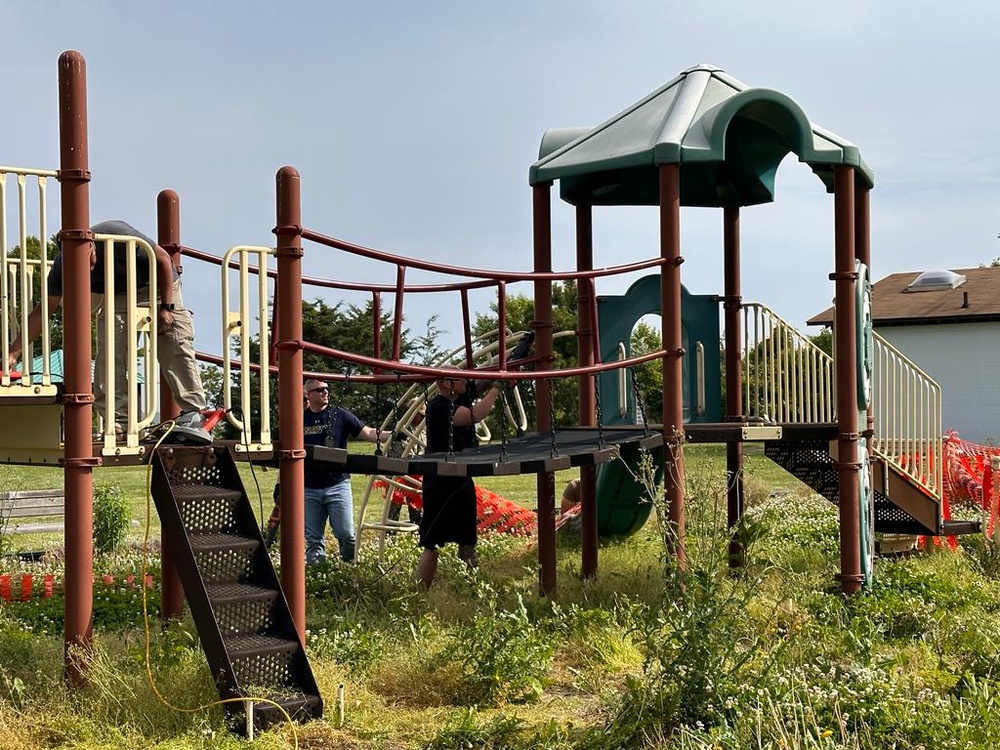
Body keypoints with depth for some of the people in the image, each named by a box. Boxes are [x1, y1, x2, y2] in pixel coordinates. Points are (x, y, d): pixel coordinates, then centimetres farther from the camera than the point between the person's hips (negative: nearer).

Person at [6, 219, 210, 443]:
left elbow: (163, 259, -23)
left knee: (175, 348, -15)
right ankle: (119, 422, -14)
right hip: (117, 292, 3)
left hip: (157, 283, -3)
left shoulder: (120, 236, -36)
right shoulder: (62, 265, -22)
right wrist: (14, 351, -21)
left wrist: (166, 307, -24)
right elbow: (44, 309, -15)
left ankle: (194, 413, -14)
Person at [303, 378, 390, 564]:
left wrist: (391, 435, -19)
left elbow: (368, 433, -2)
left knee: (346, 534, -6)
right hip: (309, 488, 2)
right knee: (313, 540, 6)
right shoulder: (300, 420, 7)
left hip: (337, 484, -2)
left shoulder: (339, 415, 2)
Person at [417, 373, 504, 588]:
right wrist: (495, 389, -21)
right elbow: (474, 416, -30)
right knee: (432, 544, -6)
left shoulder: (460, 401, 9)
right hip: (440, 483, -9)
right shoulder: (438, 407, -19)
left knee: (467, 541, 17)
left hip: (462, 481, 9)